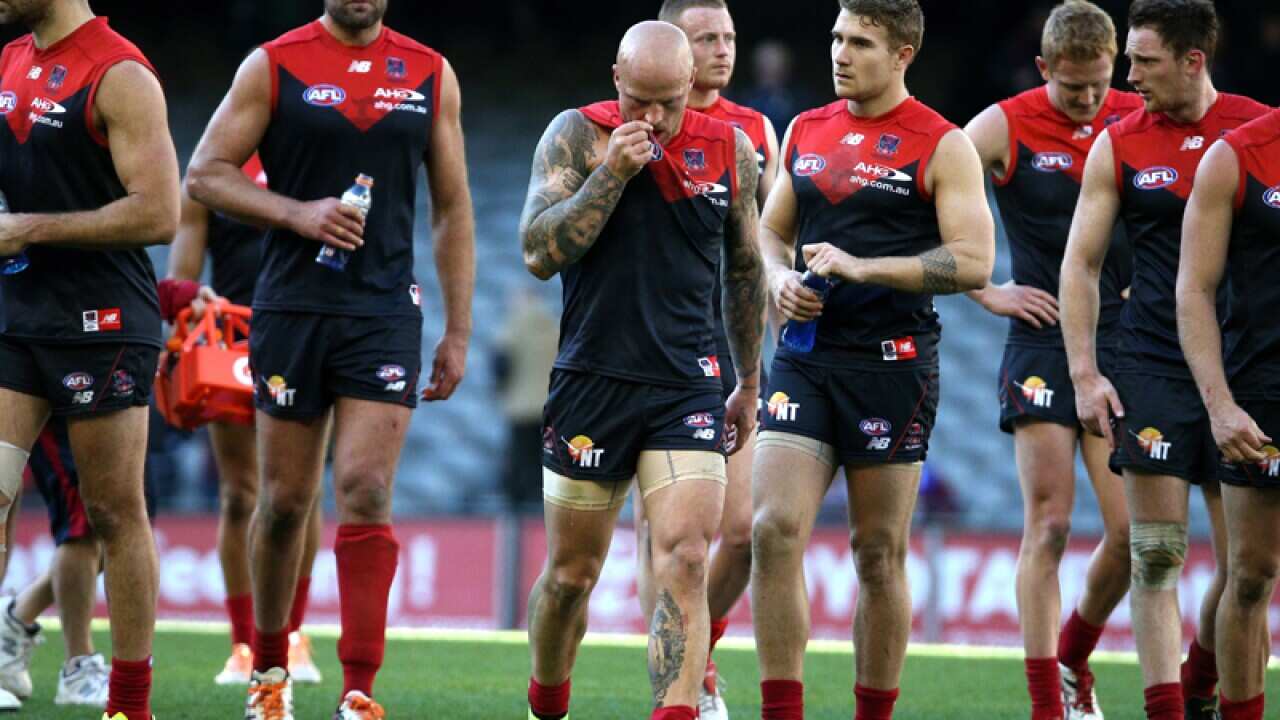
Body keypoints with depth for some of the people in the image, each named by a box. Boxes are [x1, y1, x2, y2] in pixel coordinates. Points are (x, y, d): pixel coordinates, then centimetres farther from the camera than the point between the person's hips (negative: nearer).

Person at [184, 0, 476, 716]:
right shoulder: (273, 66, 1)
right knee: (285, 500, 7)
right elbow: (205, 174, 0)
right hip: (291, 310, 0)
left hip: (385, 315, 0)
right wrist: (296, 212, -15)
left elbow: (453, 209, 11)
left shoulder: (432, 74, 7)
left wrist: (459, 331, 7)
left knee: (367, 495, -11)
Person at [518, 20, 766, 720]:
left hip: (687, 387, 1)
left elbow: (745, 270, 17)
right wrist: (612, 171, -20)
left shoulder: (730, 149, 4)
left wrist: (750, 383, 21)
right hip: (592, 381, -1)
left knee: (684, 562, -15)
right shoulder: (577, 135, -4)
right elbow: (540, 253, -13)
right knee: (571, 574, 9)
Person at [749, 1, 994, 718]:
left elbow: (974, 262, -11)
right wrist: (782, 278, 0)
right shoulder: (806, 130, 13)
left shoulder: (941, 145, -4)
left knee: (880, 553, 4)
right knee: (775, 530, -11)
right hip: (806, 358, 4)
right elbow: (770, 231, 22)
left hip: (892, 366, -4)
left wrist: (863, 268, -17)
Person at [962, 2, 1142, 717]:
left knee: (1132, 534, 0)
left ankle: (1073, 658, 25)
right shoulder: (1004, 127, -4)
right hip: (1043, 343, -3)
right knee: (1050, 524, -10)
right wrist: (986, 291, -4)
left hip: (1123, 343, 3)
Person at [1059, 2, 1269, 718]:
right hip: (1154, 370, 0)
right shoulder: (1118, 146, 3)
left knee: (1247, 564, 2)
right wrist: (1085, 374, -1)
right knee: (1157, 556, -6)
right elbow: (1080, 263, 7)